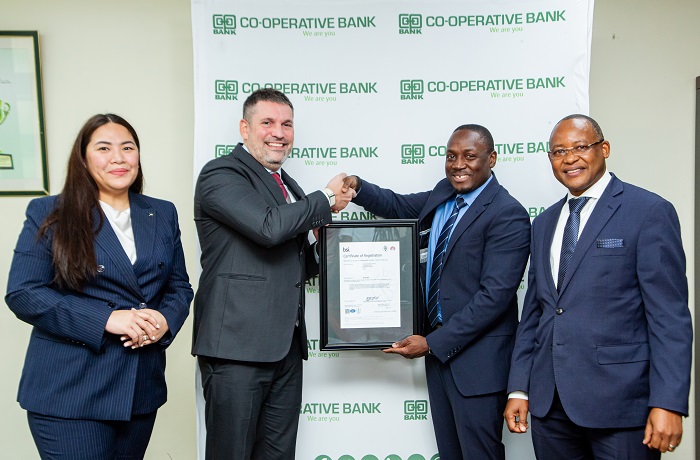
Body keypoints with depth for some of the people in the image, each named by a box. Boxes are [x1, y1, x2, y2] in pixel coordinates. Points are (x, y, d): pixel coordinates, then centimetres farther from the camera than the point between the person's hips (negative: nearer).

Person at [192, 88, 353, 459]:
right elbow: (269, 227, -24)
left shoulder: (289, 187, 19)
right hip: (237, 345, -7)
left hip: (286, 346, 8)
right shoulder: (221, 174, -6)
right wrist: (327, 199, -9)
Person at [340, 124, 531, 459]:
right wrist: (357, 187, -1)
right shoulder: (443, 196, 8)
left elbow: (495, 295, -21)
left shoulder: (507, 215, -16)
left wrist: (432, 342, -18)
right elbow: (399, 207, 20)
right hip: (437, 347, 7)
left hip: (477, 356, -7)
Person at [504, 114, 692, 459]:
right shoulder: (544, 224, 12)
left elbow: (670, 314, -10)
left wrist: (668, 403, -16)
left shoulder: (649, 211, -6)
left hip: (620, 402, -5)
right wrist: (519, 389, 9)